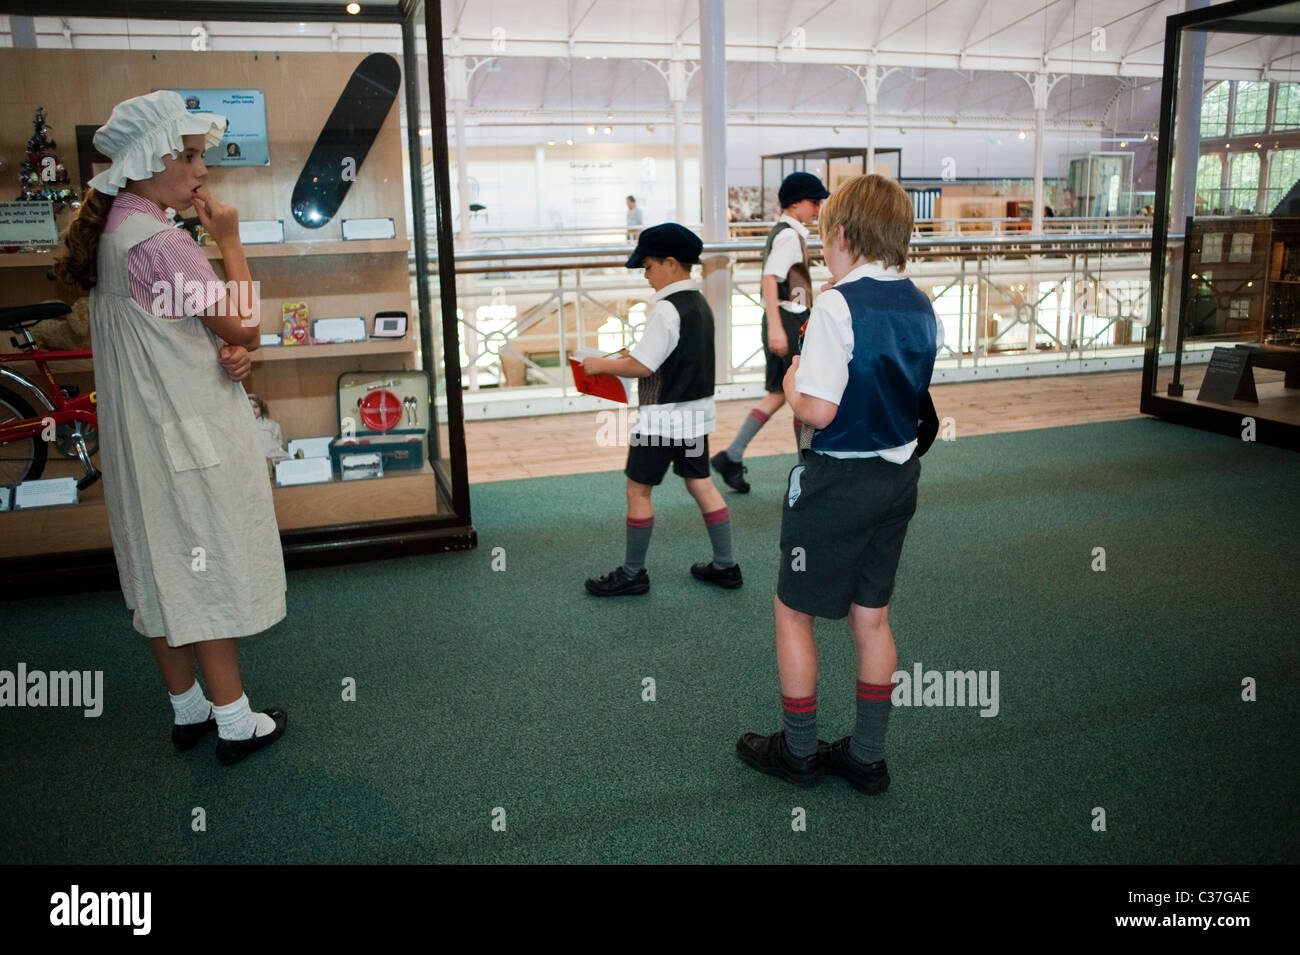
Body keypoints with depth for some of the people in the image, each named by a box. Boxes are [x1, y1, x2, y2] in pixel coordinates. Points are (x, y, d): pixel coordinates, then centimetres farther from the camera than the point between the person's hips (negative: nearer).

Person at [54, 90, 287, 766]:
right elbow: (246, 326, -15)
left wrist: (229, 352, -5)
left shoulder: (110, 232, 9)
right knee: (211, 569, 1)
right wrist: (230, 242, -5)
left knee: (162, 570, 15)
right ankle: (234, 722, 13)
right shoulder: (161, 242, -21)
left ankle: (187, 710, 29)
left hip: (141, 435, 9)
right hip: (191, 435, -9)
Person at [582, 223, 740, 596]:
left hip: (664, 416, -9)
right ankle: (725, 565, 19)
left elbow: (643, 367, -20)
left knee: (638, 489, 3)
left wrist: (602, 365, -7)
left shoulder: (667, 309, -20)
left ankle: (632, 573, 12)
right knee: (701, 484, 14)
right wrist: (635, 355, 13)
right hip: (697, 411, 9)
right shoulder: (700, 304, 9)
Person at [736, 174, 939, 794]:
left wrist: (791, 383, -3)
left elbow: (818, 410, -24)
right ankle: (867, 756, 27)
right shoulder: (920, 307, 4)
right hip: (898, 476, 8)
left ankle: (798, 751, 24)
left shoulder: (838, 306, -19)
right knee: (872, 616, 17)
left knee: (793, 610, 11)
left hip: (837, 481, -7)